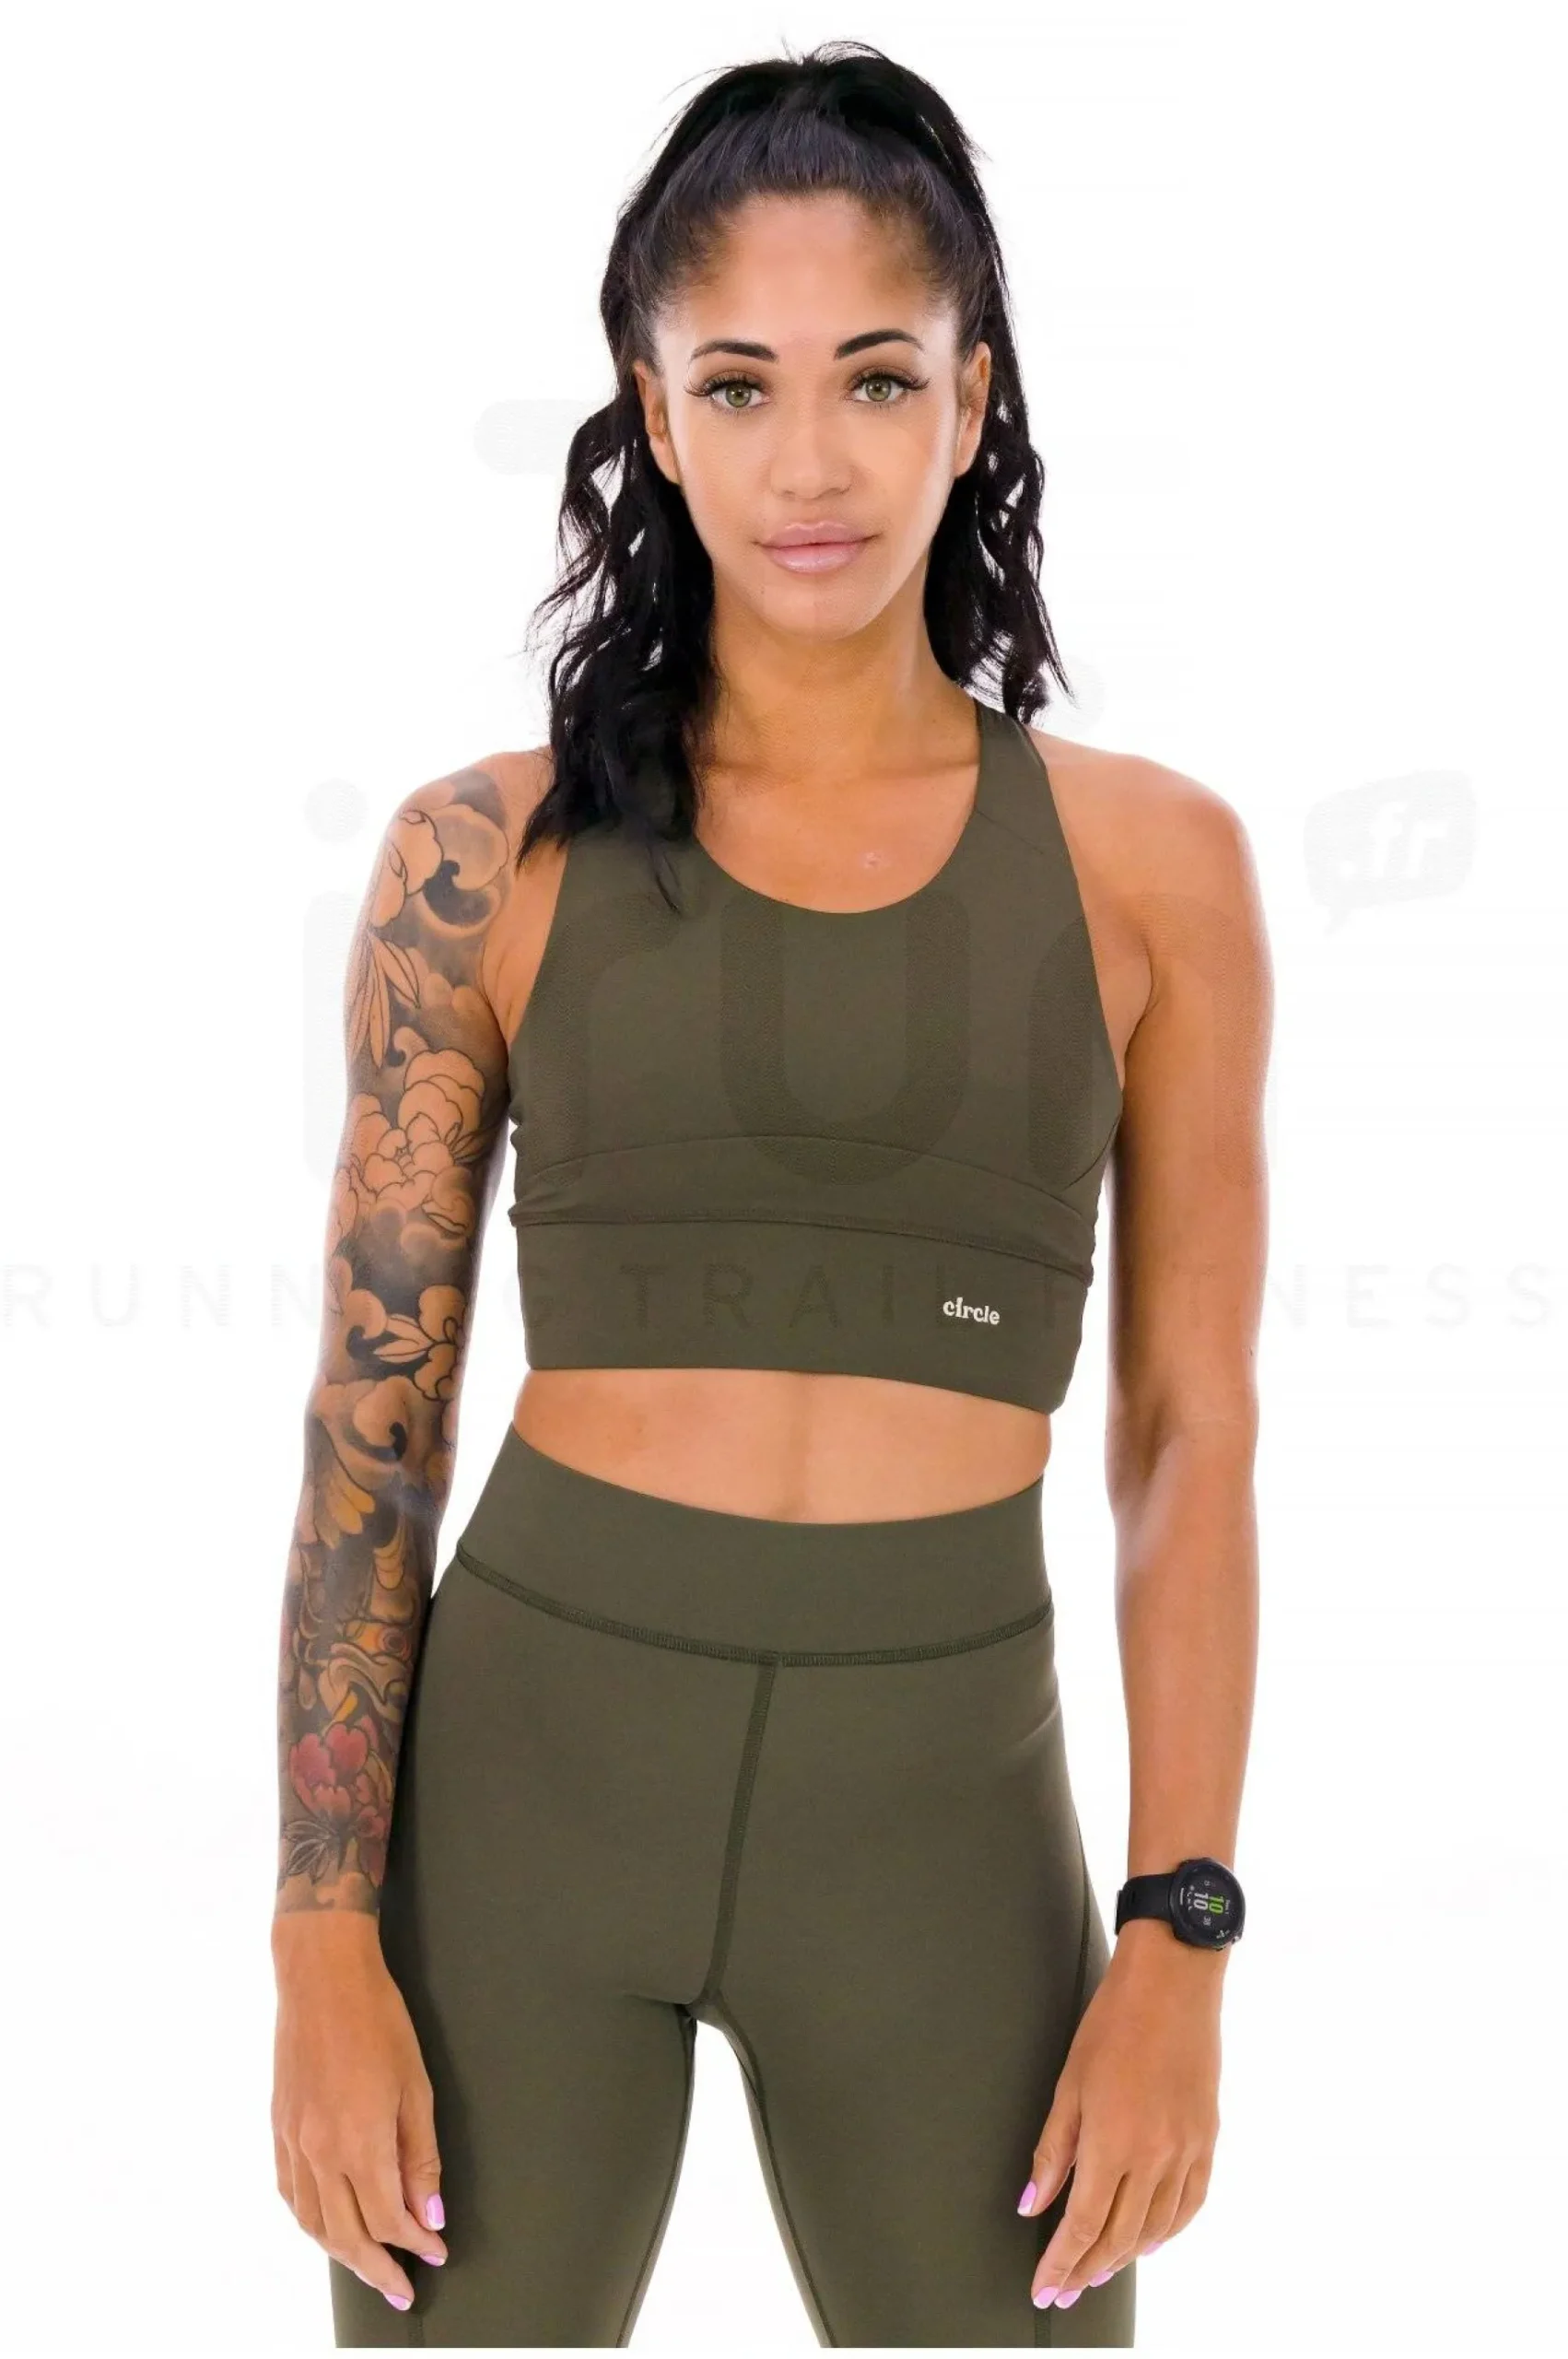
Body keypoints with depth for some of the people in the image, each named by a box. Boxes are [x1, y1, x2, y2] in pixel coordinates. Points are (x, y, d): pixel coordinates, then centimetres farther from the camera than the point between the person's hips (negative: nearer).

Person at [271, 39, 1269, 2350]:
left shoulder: (1148, 861, 0)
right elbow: (370, 1421, 0)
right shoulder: (490, 856, -1)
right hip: (529, 1752, 0)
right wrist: (326, 1944, -4)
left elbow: (1193, 1435, 2)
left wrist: (1178, 1937, -4)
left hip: (939, 1803, 1)